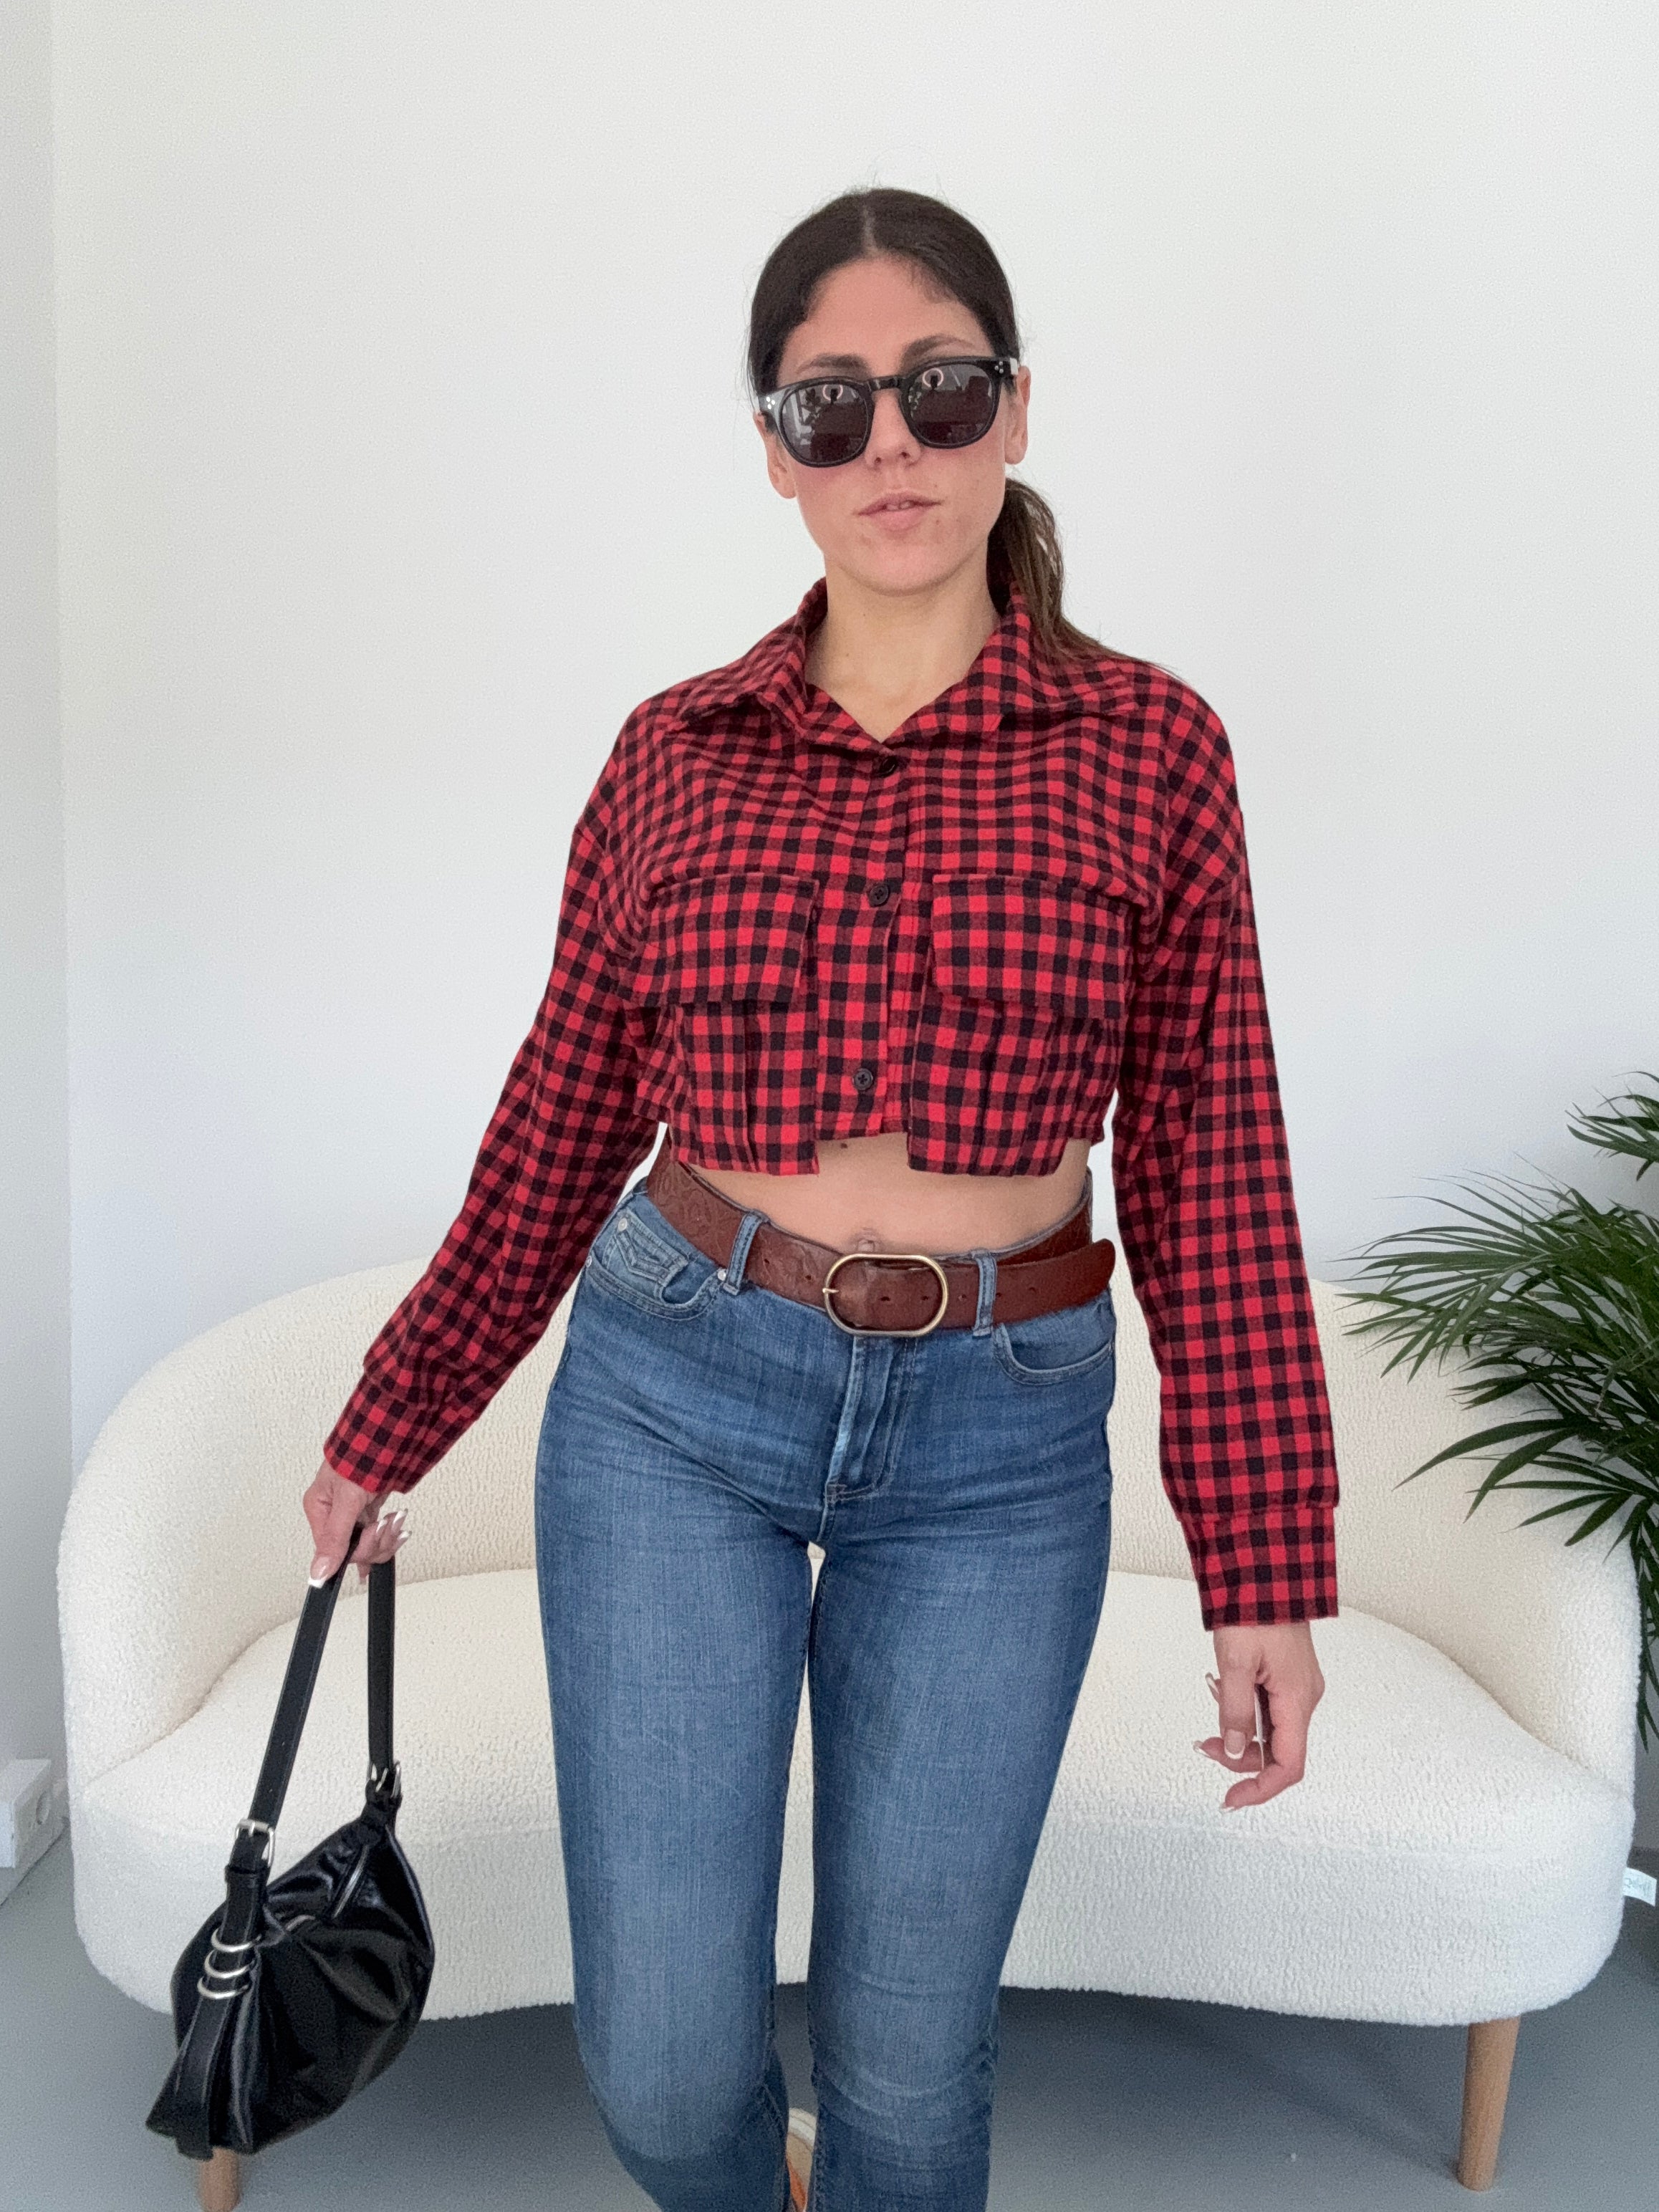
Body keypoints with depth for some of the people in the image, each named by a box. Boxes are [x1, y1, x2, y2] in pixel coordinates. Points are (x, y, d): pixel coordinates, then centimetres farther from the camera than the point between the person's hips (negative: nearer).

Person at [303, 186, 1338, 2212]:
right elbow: (556, 1135, 9)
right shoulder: (673, 754, 2)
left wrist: (1266, 1575, 0)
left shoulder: (1149, 748, -1)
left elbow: (1211, 1175, 0)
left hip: (997, 1437, 0)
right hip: (672, 1391, 1)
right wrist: (388, 1431, 16)